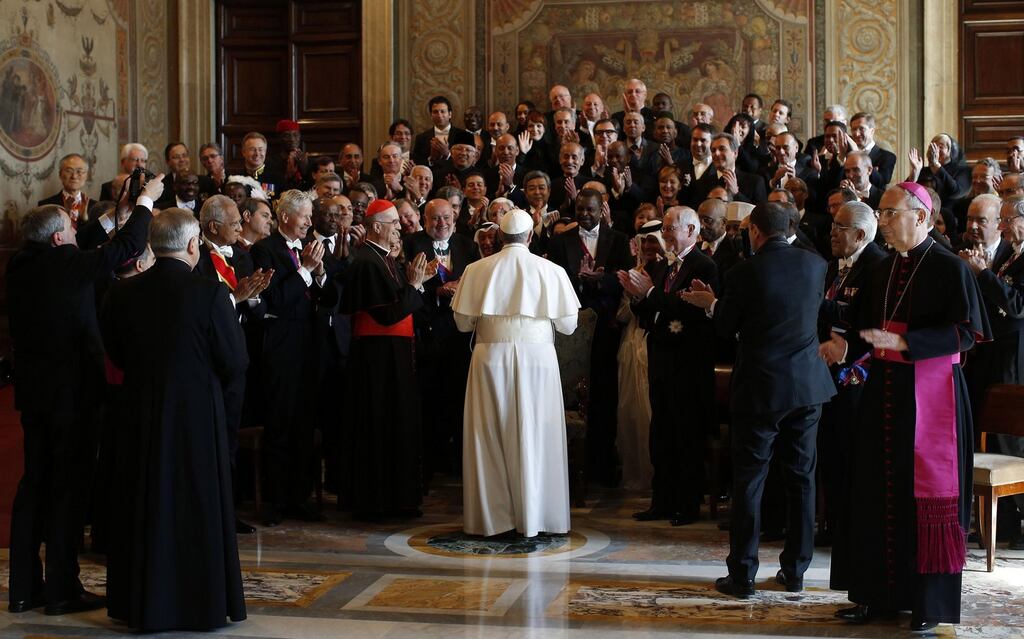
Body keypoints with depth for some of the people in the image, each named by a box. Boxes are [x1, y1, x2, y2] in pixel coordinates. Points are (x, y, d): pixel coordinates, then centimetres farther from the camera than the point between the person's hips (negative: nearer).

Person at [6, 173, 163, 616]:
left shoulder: (20, 266, 3)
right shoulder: (69, 265, -17)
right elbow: (126, 247, -8)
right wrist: (146, 201, 8)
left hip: (32, 389, 7)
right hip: (72, 390, -7)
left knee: (34, 483, 14)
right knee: (67, 485, 0)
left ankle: (24, 587, 19)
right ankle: (62, 590, 6)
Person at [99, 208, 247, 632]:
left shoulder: (121, 294, -3)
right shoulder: (210, 294, -15)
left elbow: (116, 354, 8)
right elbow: (235, 362, -12)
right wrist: (222, 394, 8)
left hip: (139, 415, 4)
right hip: (199, 416, -4)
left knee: (143, 506, 14)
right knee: (199, 507, 7)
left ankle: (143, 604, 23)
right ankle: (203, 604, 14)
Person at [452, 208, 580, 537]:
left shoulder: (477, 270, 1)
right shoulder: (551, 271, -1)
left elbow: (463, 322, 4)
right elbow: (568, 325, 2)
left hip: (491, 358, 1)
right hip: (537, 358, -1)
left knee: (490, 437, 7)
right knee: (534, 437, 5)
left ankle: (491, 516, 11)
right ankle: (532, 517, 7)